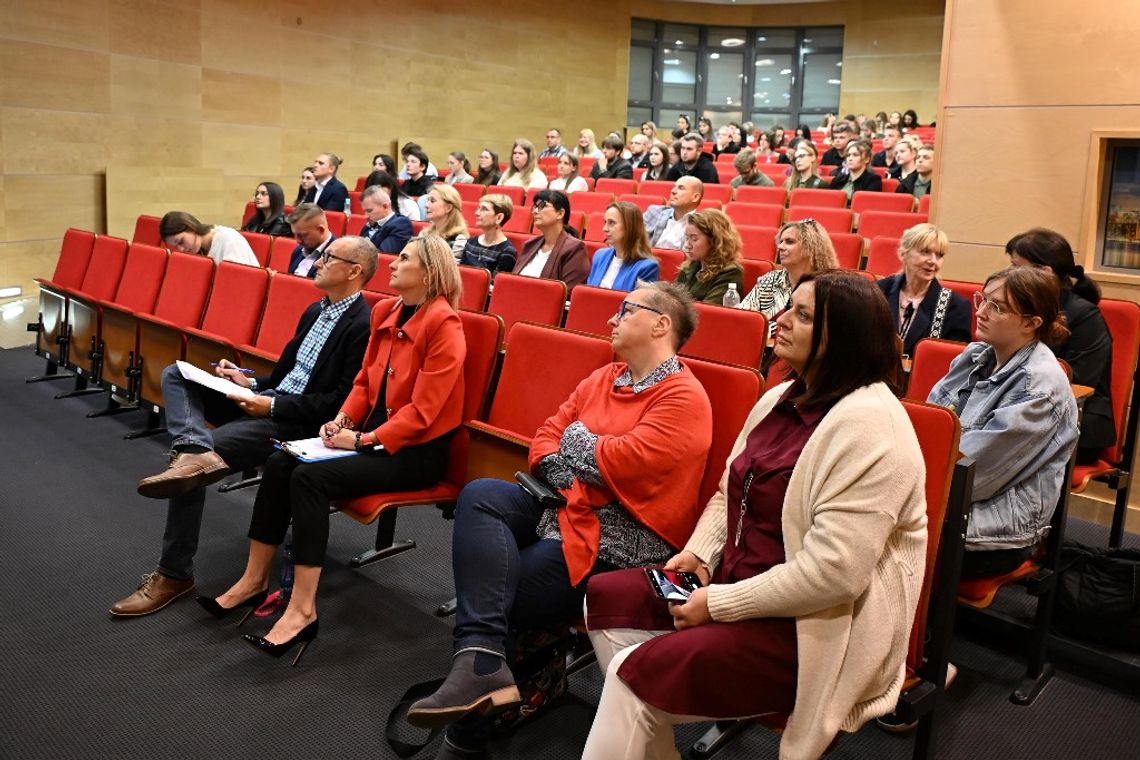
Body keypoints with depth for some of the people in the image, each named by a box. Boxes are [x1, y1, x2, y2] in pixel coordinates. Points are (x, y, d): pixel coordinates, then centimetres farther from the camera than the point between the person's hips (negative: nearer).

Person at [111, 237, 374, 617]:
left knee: (190, 470, -18)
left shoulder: (362, 325, -16)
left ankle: (174, 574, -3)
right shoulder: (315, 311, 15)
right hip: (270, 399, 10)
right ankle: (195, 452, -30)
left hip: (298, 422, -10)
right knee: (175, 375, -1)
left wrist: (273, 406, -19)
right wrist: (251, 383, 5)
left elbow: (342, 402, -20)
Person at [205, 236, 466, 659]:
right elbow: (364, 381, 15)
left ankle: (302, 610, -18)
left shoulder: (443, 324, -15)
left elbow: (422, 409, -19)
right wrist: (343, 420, -2)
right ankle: (254, 578, 4)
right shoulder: (384, 312, 9)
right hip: (373, 435, 8)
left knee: (310, 477, -25)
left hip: (418, 450, -8)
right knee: (280, 463, -9)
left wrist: (363, 440, -19)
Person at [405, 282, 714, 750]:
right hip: (567, 506, 8)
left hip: (619, 541, -8)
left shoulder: (683, 398, -11)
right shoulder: (604, 377, 15)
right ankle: (478, 666, -27)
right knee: (480, 496, -21)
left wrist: (575, 438, -3)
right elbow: (548, 434, 13)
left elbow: (621, 461, -22)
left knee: (492, 590, -20)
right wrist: (563, 477, -8)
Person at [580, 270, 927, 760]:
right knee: (606, 595, 5)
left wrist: (719, 604, -20)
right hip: (741, 581, 10)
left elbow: (831, 572, -28)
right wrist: (699, 553, -2)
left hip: (817, 630, -9)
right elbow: (730, 493, 17)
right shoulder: (782, 398, 7)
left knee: (637, 672, -18)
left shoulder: (867, 425, -23)